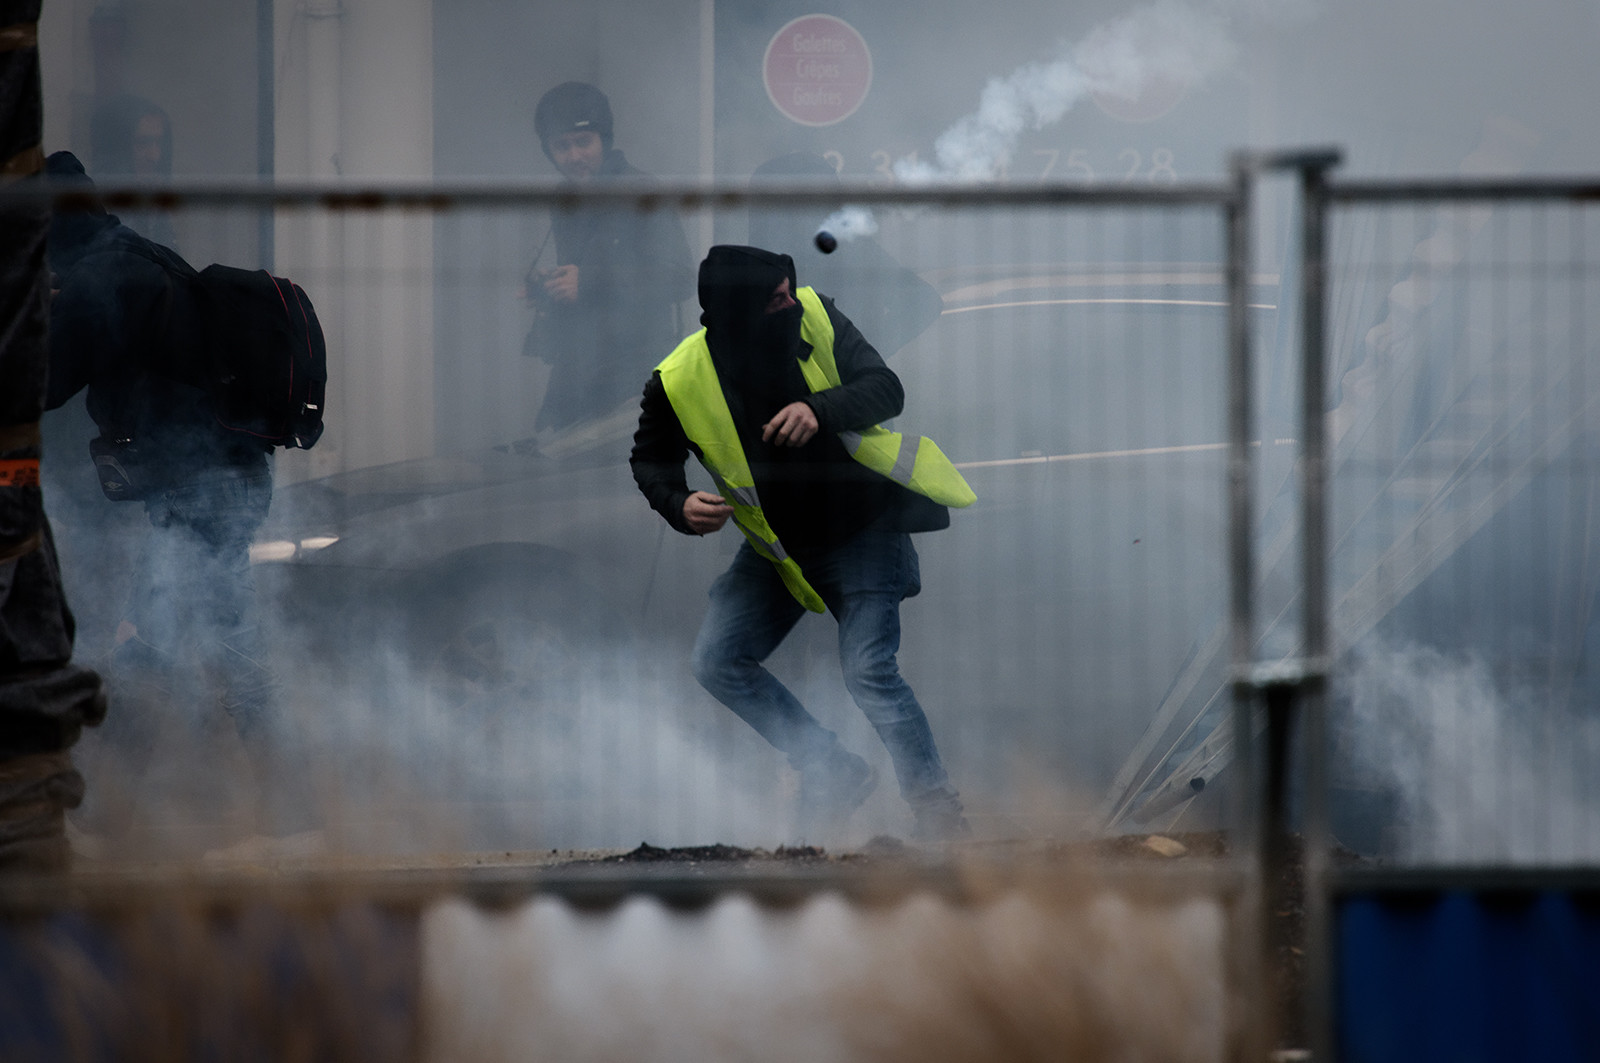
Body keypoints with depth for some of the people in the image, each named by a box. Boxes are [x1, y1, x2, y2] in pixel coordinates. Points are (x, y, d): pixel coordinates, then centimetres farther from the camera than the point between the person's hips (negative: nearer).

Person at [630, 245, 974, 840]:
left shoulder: (815, 316, -19)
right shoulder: (678, 383, -19)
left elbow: (886, 390, -17)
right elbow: (651, 461, -2)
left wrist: (822, 410, -36)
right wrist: (679, 506, -23)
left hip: (864, 526, -3)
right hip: (777, 543, 4)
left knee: (867, 669, -16)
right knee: (718, 663, 1)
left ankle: (939, 814, -5)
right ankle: (833, 771, 14)